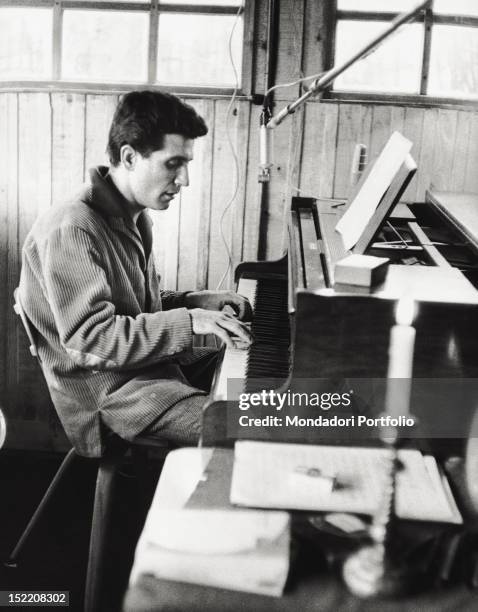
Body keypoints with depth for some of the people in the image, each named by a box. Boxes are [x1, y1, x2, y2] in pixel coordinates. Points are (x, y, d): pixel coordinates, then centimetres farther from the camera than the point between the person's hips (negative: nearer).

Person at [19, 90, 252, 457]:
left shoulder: (134, 218, 11)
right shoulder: (72, 231, -21)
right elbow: (90, 337, -26)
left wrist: (197, 302, 2)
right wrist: (188, 322, -27)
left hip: (149, 357, 10)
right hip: (107, 388, -10)